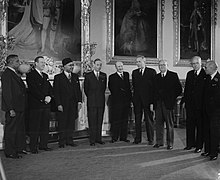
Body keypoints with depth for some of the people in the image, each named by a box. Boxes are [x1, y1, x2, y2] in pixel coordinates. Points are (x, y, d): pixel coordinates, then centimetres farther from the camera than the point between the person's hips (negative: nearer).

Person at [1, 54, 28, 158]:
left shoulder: (15, 74, 15)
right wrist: (11, 109, -22)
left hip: (20, 108, 10)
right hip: (13, 109, -9)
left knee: (20, 129, 17)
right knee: (11, 130, 1)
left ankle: (20, 148, 29)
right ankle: (10, 152, 11)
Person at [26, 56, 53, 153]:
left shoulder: (45, 75, 19)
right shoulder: (30, 75, -4)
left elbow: (50, 88, 15)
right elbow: (33, 89, -14)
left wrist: (49, 97, -5)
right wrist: (43, 98, -17)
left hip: (46, 105, 7)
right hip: (35, 105, -7)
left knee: (45, 126, 8)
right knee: (35, 127, -2)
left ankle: (43, 145, 17)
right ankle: (33, 147, 5)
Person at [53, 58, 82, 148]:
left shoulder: (75, 76, 13)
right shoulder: (58, 77, -1)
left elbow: (78, 90, 15)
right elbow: (56, 92, -5)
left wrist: (79, 101, 5)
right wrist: (58, 104, -12)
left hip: (73, 105, 4)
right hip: (63, 105, -4)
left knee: (71, 123, 8)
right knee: (62, 123, 2)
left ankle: (69, 140, 17)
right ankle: (62, 142, 11)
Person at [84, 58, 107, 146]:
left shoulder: (104, 75, 11)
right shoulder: (88, 76, 2)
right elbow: (85, 89, 7)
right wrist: (90, 97, 9)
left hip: (101, 101, 3)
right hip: (91, 102, -3)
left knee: (100, 121, 6)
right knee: (92, 121, -3)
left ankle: (98, 138, 13)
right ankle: (92, 140, 2)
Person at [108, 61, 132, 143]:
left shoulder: (126, 74, 14)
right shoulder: (112, 77, 0)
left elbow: (128, 86, 15)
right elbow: (111, 88, -4)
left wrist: (129, 98, 7)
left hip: (126, 100, 5)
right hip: (116, 101, -4)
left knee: (125, 119, 8)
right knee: (116, 120, -2)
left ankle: (123, 137, 15)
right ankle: (114, 137, 6)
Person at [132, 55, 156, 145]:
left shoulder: (151, 72, -2)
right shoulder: (134, 72, 12)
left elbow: (154, 87, -5)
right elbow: (134, 85, 15)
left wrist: (152, 101, -12)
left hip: (147, 100, -4)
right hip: (137, 100, 4)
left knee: (149, 120, 3)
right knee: (137, 119, 7)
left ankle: (150, 139, 13)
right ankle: (137, 139, 16)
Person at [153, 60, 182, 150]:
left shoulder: (173, 75, 1)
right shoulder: (156, 77, 14)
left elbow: (179, 89, 0)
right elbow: (154, 90, 14)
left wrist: (171, 98, -4)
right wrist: (153, 102, 5)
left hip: (168, 103, -4)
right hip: (158, 103, 4)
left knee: (169, 124, 2)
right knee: (158, 123, 6)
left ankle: (170, 143, 9)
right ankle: (159, 141, 15)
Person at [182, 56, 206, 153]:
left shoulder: (205, 74, -7)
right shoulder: (189, 74, 12)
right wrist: (184, 99, 8)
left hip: (200, 104, -5)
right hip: (190, 103, 6)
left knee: (200, 125, 4)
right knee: (189, 124, 11)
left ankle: (199, 145, 14)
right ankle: (190, 143, 22)